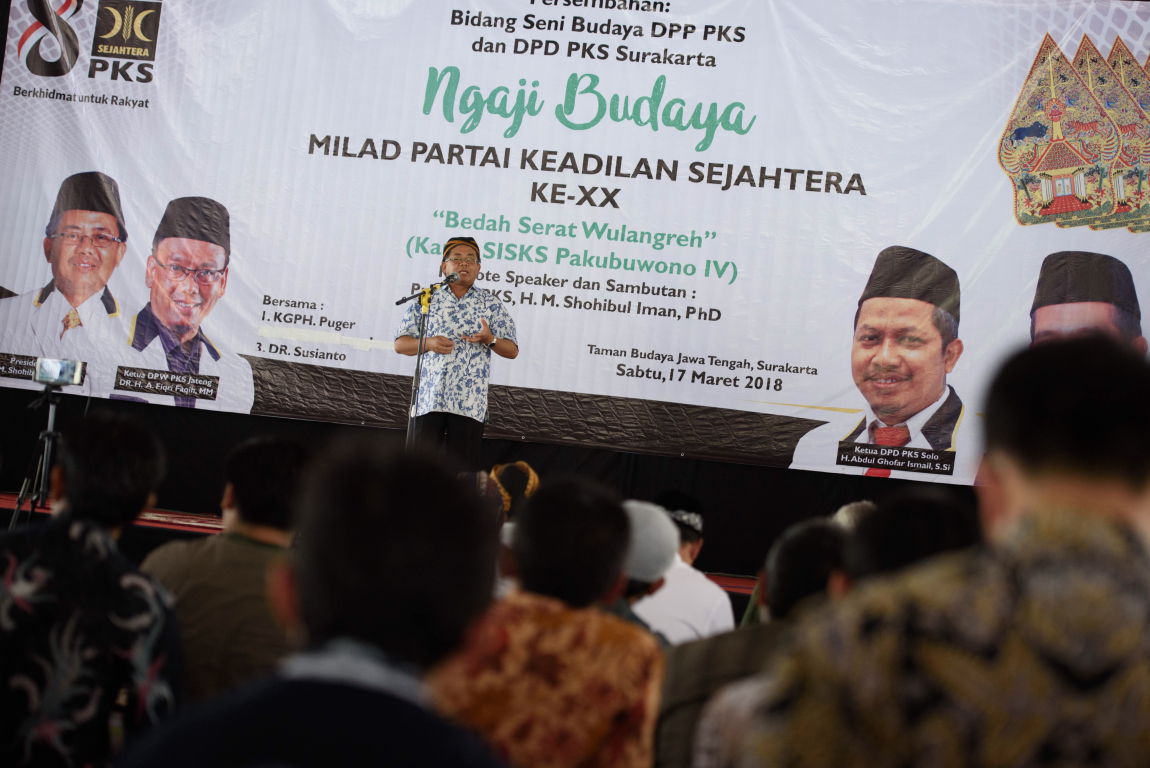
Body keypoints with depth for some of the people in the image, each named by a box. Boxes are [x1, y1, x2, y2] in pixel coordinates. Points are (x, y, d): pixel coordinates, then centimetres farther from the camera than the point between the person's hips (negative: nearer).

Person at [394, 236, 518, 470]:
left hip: (469, 402, 0)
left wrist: (490, 340, -13)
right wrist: (428, 343, -9)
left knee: (463, 468, -3)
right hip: (429, 397, 1)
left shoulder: (491, 304, 11)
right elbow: (400, 344, 10)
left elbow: (512, 351, 8)